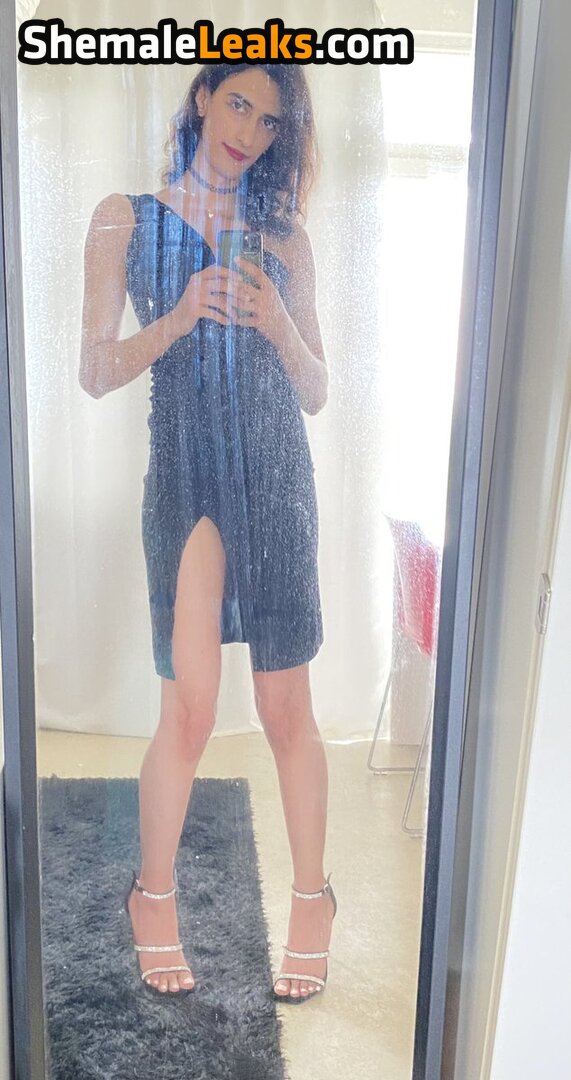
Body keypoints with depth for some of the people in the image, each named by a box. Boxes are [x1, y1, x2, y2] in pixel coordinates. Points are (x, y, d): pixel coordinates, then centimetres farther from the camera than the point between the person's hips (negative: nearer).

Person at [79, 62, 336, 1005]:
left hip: (279, 482, 2)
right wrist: (180, 316, -13)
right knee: (189, 711, -3)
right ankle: (154, 894, 22)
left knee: (287, 709, 4)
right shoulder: (127, 219, 8)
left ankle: (312, 897, 23)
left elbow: (317, 392, 12)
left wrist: (281, 327, -7)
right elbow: (97, 372, 1)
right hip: (186, 480, -2)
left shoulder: (284, 238, 13)